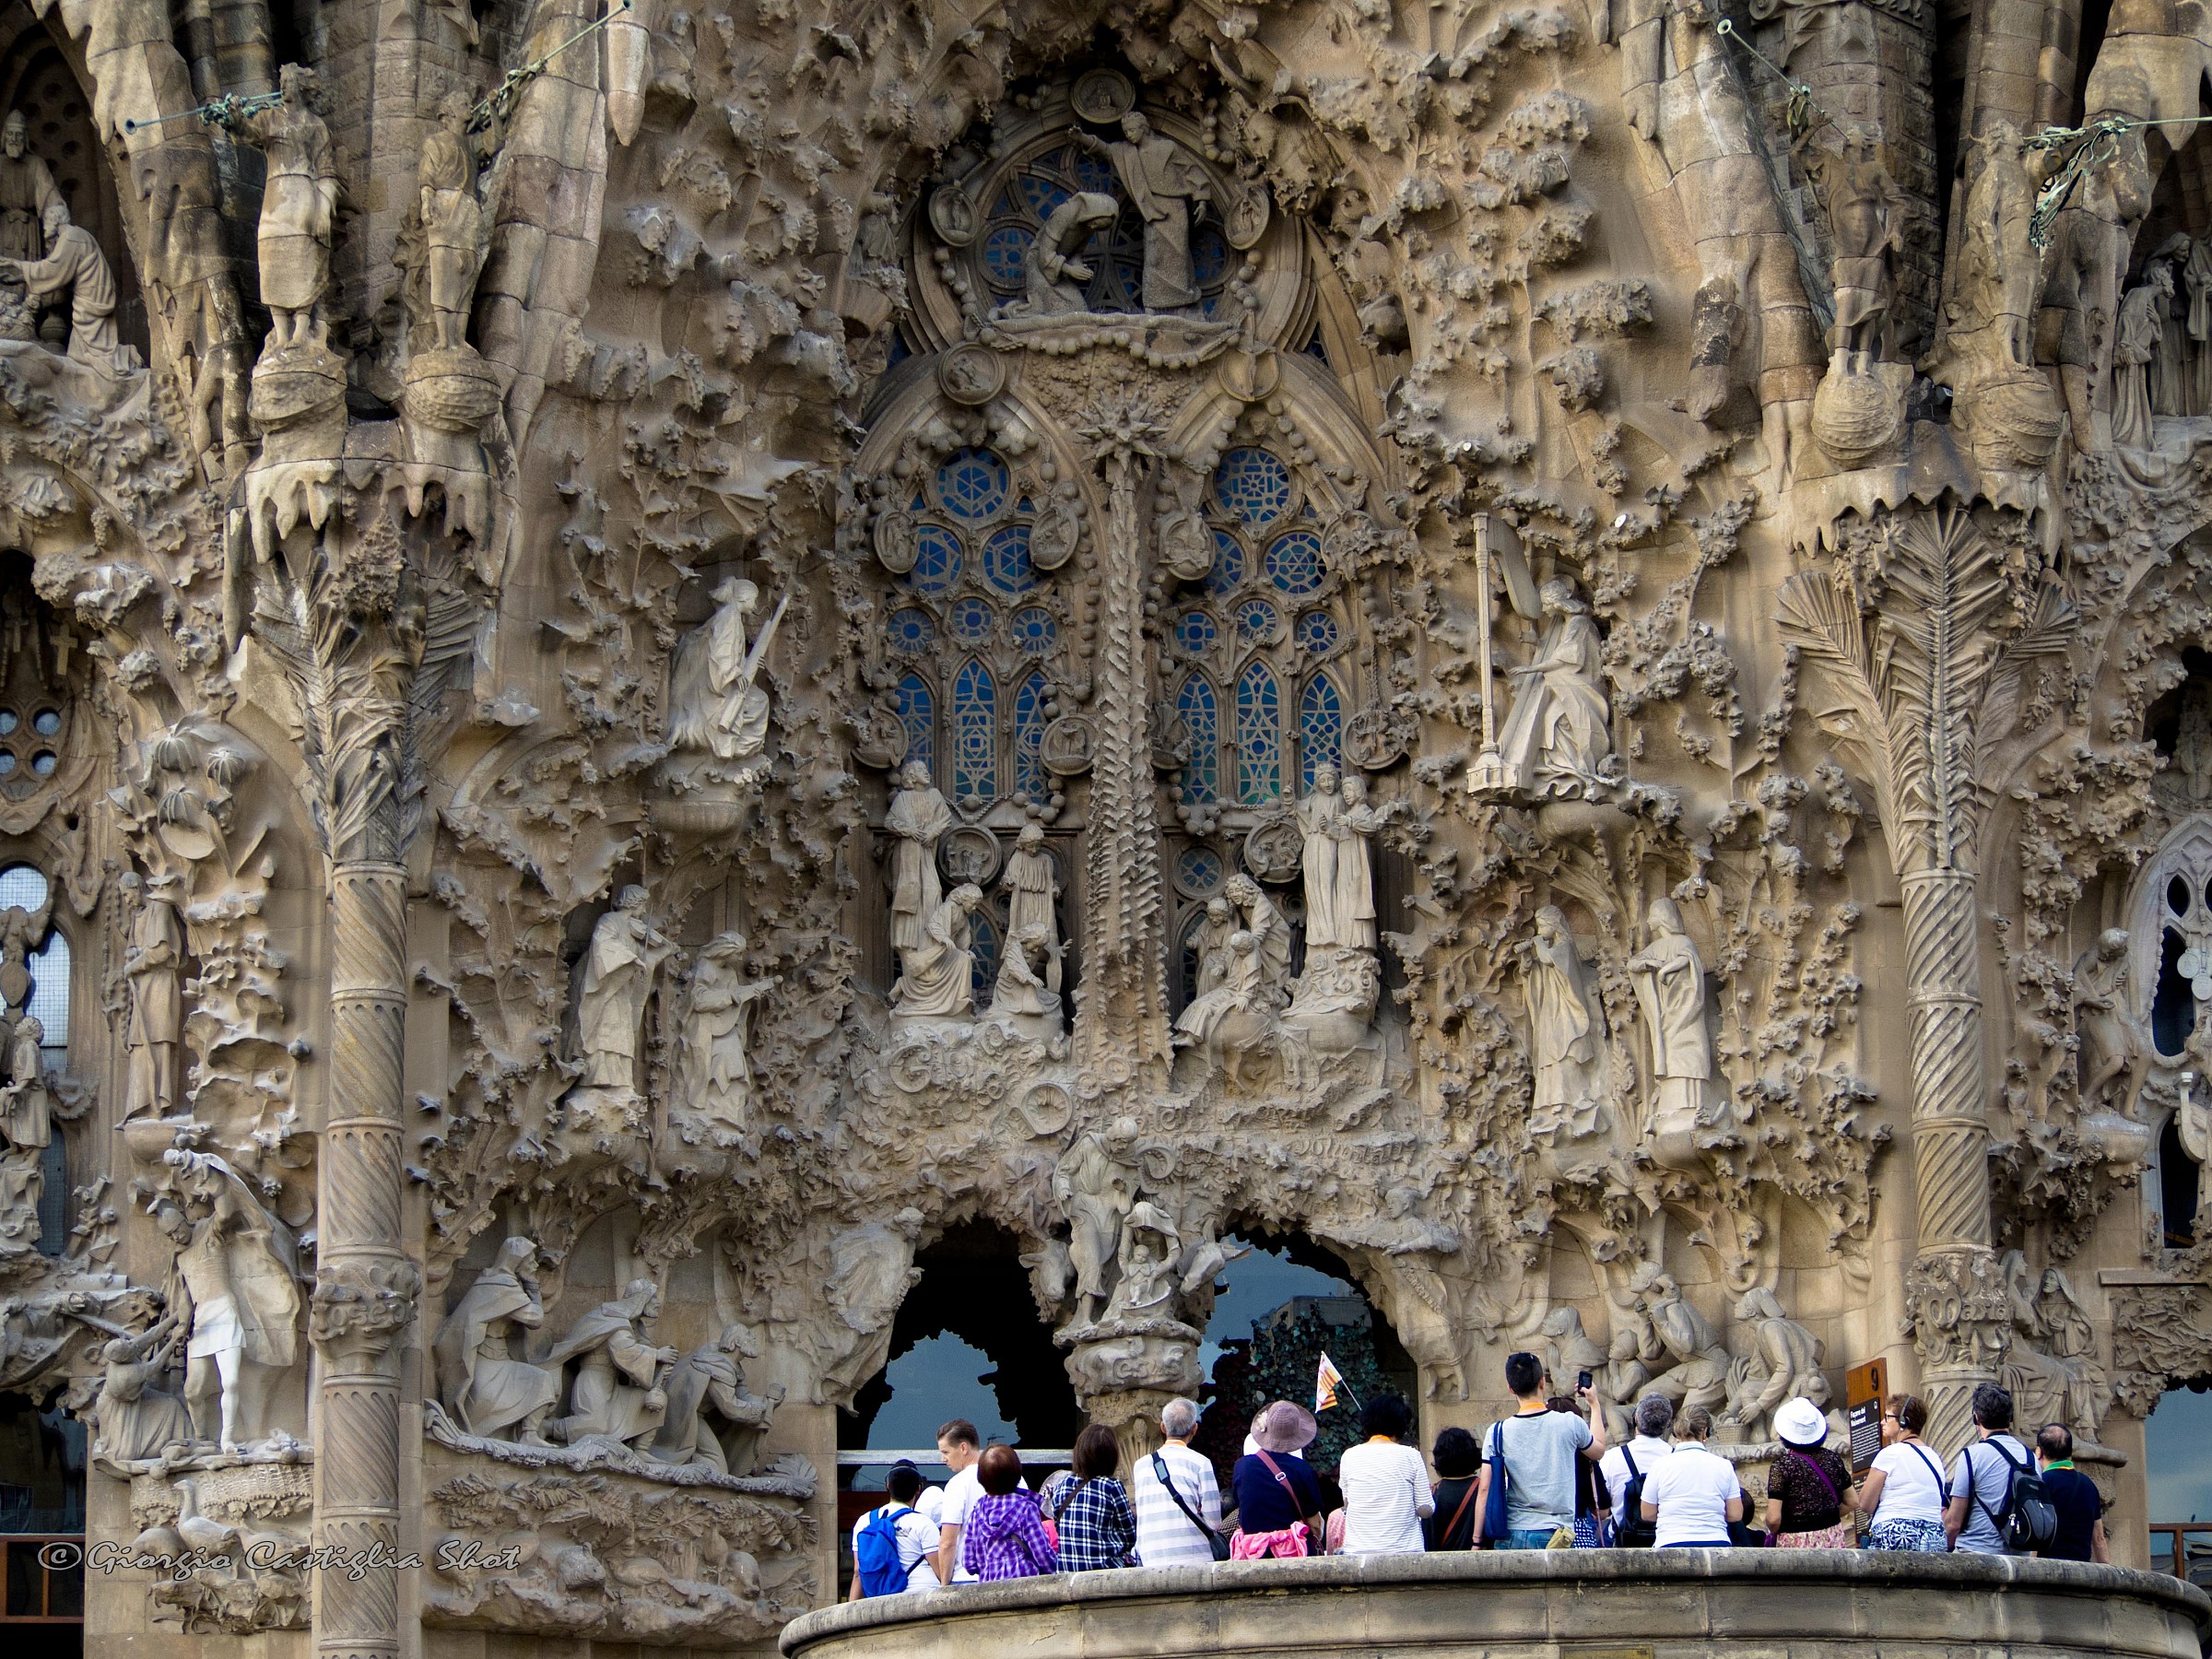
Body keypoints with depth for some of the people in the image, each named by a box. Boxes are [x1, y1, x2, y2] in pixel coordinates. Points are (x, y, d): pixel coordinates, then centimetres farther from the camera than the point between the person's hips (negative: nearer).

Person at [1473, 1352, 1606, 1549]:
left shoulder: (1497, 1432, 0)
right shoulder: (1570, 1423, -1)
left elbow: (1485, 1490, 0)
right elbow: (1599, 1450, 21)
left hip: (1510, 1537, 1)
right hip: (1555, 1531, -1)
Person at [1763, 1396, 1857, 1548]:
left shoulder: (1782, 1465, -11)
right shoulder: (1832, 1459, 2)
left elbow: (1773, 1518, -15)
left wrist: (1774, 1532, 6)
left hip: (1796, 1544, -5)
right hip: (1833, 1539, 5)